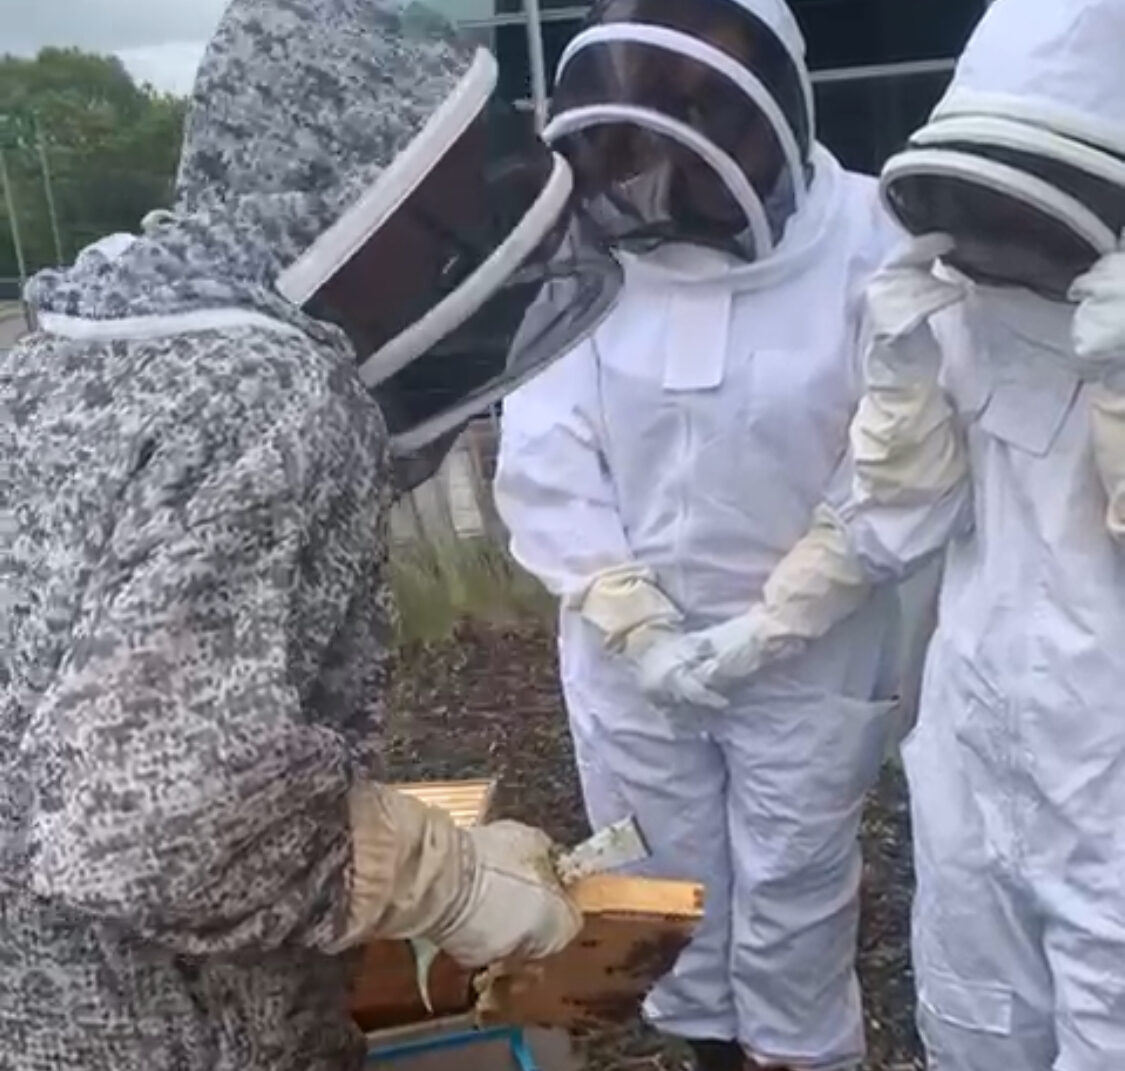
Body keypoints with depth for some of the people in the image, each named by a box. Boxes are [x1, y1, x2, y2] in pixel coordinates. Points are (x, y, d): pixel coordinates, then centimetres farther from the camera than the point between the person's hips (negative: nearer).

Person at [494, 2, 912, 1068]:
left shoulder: (864, 244, -15)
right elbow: (540, 457, -8)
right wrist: (624, 611, -14)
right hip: (626, 655, 3)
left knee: (793, 884, 15)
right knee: (665, 880, 20)